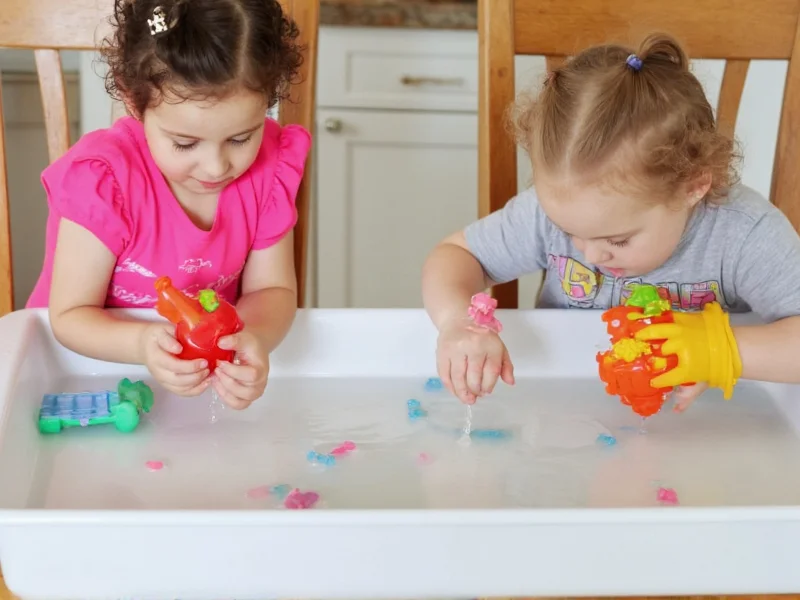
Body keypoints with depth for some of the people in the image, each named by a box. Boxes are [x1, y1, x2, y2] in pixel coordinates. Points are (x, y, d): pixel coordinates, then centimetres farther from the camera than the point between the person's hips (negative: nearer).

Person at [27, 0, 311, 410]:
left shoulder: (270, 169, -12)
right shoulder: (102, 178, -23)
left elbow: (271, 289, -7)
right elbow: (71, 314, -18)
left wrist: (253, 336, -32)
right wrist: (142, 344, -39)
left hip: (214, 365, 2)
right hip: (103, 361, -2)